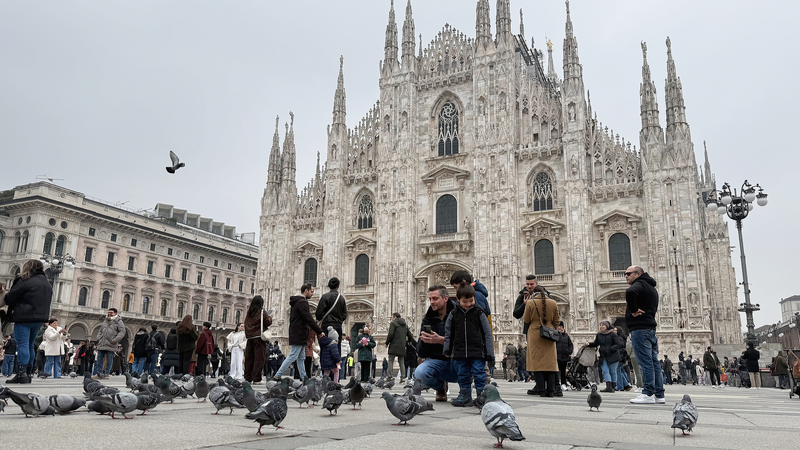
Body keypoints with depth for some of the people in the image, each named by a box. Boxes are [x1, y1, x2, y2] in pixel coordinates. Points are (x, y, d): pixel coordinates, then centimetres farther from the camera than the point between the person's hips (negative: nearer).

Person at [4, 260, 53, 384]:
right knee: (30, 345, 14)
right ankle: (28, 373, 16)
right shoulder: (47, 284, 16)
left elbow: (10, 298, -5)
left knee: (22, 344, -8)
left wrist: (5, 294, 15)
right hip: (39, 318, 8)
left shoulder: (25, 281, -9)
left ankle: (21, 374, -13)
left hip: (24, 317, -8)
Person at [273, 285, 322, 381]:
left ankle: (303, 377, 14)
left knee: (301, 357, 11)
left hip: (296, 334, 10)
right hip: (298, 335, -10)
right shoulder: (302, 302, -16)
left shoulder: (296, 301, 17)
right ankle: (278, 376, -4)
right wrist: (320, 331, -15)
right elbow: (309, 319, -20)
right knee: (292, 356, -7)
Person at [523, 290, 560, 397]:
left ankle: (541, 390, -4)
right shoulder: (553, 303, 4)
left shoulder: (530, 302, -4)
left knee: (537, 362, 0)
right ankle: (551, 390, 4)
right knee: (550, 362, 7)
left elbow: (526, 320, 3)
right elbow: (556, 321, 9)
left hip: (535, 335, -2)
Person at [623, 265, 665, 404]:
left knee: (645, 361, -9)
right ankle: (659, 395, 11)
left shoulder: (639, 284, -8)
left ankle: (648, 394, -9)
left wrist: (633, 309, -19)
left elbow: (630, 292, -32)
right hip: (651, 327, 10)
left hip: (640, 329, -10)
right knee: (653, 361, 9)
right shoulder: (651, 287, 23)